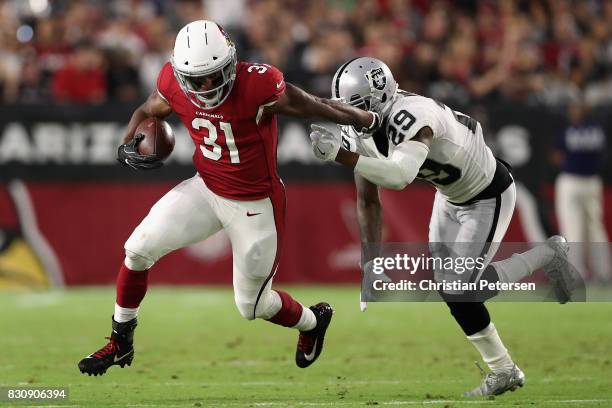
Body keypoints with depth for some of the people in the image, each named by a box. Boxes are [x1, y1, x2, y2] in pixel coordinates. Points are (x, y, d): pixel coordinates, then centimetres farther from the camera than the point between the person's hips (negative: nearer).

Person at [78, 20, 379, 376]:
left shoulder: (257, 86, -31)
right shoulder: (174, 84, -15)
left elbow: (318, 107, -17)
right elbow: (147, 112, 8)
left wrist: (371, 121, -3)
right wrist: (129, 146, -12)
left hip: (255, 205, -4)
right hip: (206, 188, 4)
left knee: (252, 305, 7)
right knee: (139, 249, -6)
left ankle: (313, 320, 41)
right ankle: (120, 344, 14)